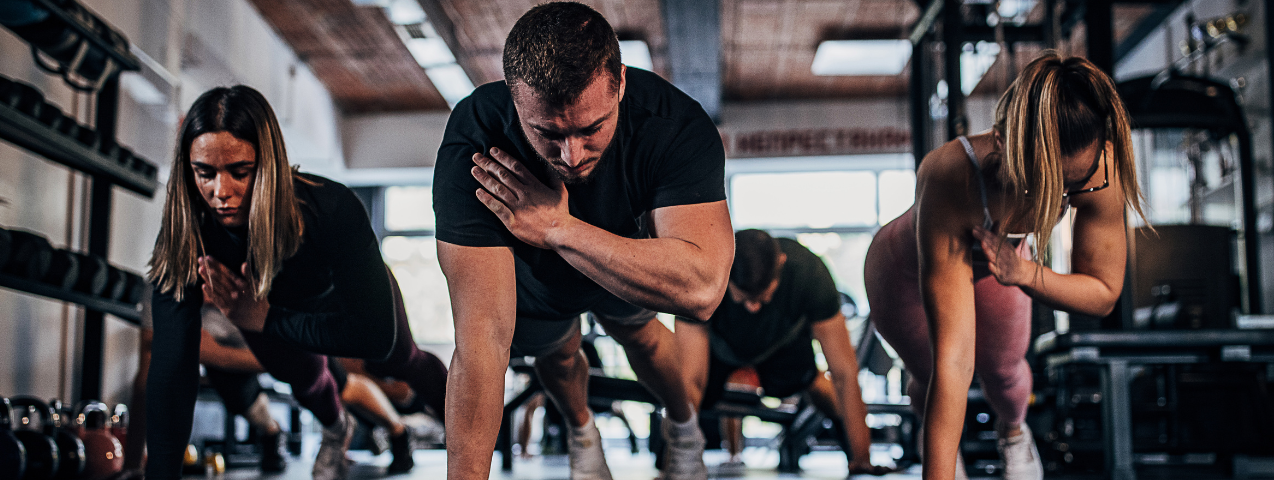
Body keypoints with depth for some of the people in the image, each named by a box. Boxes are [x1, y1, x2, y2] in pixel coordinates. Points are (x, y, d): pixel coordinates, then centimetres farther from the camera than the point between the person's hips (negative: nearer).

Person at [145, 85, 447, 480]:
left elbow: (377, 336, -42)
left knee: (398, 361, 23)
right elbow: (171, 367, -44)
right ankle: (336, 431, 58)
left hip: (343, 297, 0)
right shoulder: (182, 237, -41)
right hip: (262, 310, 1)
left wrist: (265, 320, -45)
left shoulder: (332, 210, -47)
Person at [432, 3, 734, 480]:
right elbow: (483, 338, -49)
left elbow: (701, 288, -54)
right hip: (531, 281, 0)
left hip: (628, 259, 0)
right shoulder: (472, 150, -45)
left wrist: (559, 229, -51)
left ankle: (683, 423, 57)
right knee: (557, 355, 25)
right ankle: (581, 430, 59)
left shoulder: (678, 125, -43)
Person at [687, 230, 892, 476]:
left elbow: (844, 373, -35)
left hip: (783, 339, 2)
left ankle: (841, 422, 18)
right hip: (719, 339, -1)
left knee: (803, 380, -15)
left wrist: (861, 460, -36)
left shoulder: (809, 272, -40)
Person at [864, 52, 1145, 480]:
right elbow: (952, 360, -50)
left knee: (1004, 369, 16)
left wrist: (1024, 273, -40)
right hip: (905, 272, -3)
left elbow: (1104, 293, -21)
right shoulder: (949, 180, -49)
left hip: (996, 259, 3)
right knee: (931, 377, 10)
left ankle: (1013, 430, 54)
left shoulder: (1099, 169, -37)